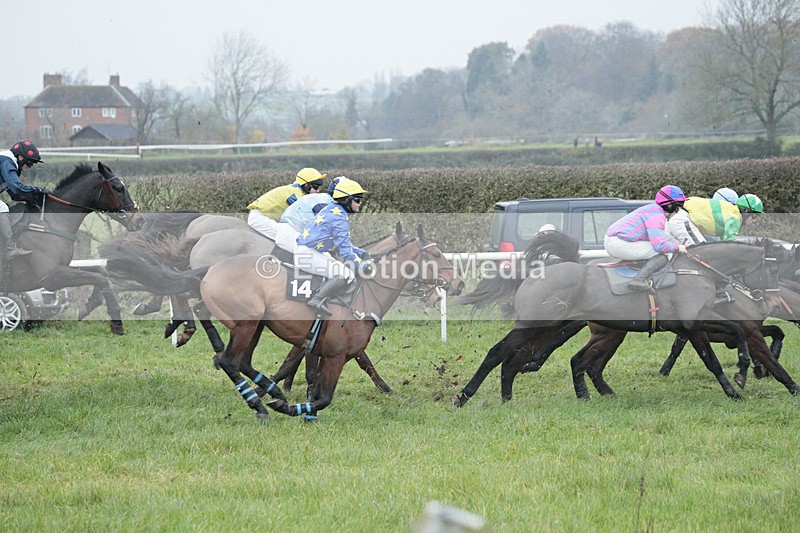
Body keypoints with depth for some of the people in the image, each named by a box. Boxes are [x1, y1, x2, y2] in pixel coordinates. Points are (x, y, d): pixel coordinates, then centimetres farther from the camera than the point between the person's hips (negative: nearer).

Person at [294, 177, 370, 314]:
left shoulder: (332, 209, 16)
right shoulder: (340, 217, -15)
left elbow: (342, 243, 24)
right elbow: (344, 249, -17)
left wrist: (362, 253, 16)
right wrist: (362, 265, -8)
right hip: (307, 254, -11)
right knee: (347, 275, -20)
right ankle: (318, 299, -18)